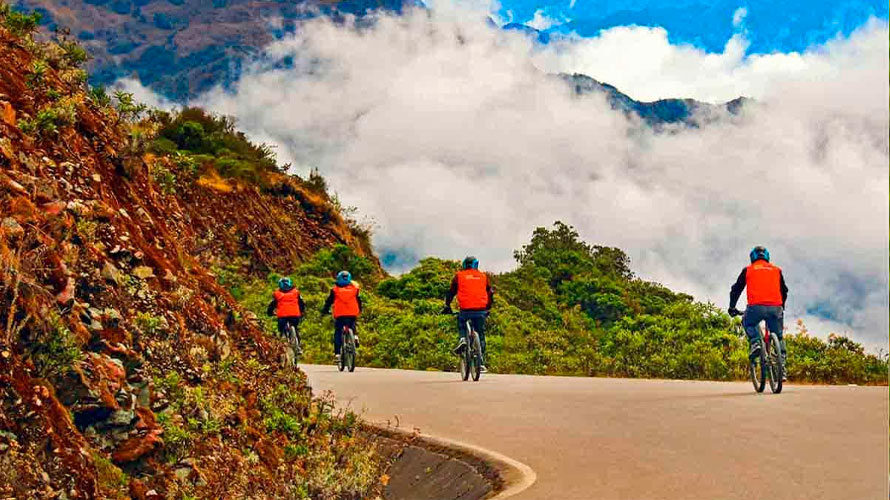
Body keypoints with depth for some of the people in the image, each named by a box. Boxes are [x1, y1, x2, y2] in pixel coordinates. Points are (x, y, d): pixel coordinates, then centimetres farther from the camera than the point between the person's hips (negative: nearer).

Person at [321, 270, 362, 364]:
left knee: (338, 333, 6)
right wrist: (359, 310, 31)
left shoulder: (335, 289, 5)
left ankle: (337, 353, -2)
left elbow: (329, 301, 8)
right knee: (352, 327, 28)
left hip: (340, 314, -1)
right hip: (352, 314, 1)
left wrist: (325, 310, 21)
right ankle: (355, 336, -3)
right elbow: (359, 300, 17)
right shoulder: (355, 287, 9)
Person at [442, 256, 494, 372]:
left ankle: (462, 338, 0)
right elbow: (490, 294, 21)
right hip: (481, 310, 2)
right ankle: (482, 364, 9)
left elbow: (451, 292, 13)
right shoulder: (483, 276, 18)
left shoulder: (459, 275, 12)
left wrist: (447, 307, 23)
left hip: (466, 309, -2)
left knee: (461, 323, 30)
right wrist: (488, 308, 32)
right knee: (481, 337, 13)